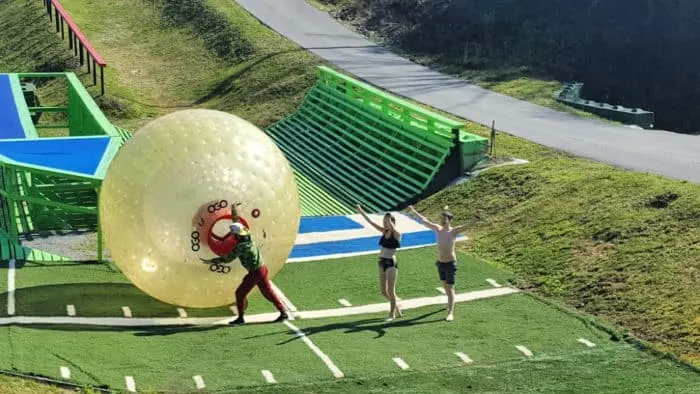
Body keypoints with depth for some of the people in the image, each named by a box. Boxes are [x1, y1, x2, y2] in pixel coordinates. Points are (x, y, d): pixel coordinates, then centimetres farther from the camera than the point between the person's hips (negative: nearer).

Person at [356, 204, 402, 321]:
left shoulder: (396, 234, -11)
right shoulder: (384, 232, 7)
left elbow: (393, 228, -35)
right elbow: (371, 222, 6)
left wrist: (389, 220, -52)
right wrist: (361, 211, 2)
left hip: (391, 263, -7)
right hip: (382, 263, 7)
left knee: (391, 290, -1)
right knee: (383, 291, 12)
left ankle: (392, 314, 12)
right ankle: (397, 309, 29)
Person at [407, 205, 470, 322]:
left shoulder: (454, 231, -15)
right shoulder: (438, 229, 0)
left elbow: (466, 226, -31)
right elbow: (424, 221, 10)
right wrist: (414, 212, 16)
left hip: (450, 264, -6)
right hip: (440, 263, 6)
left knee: (450, 288, -7)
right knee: (445, 286, 21)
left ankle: (450, 313, -10)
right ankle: (451, 303, 45)